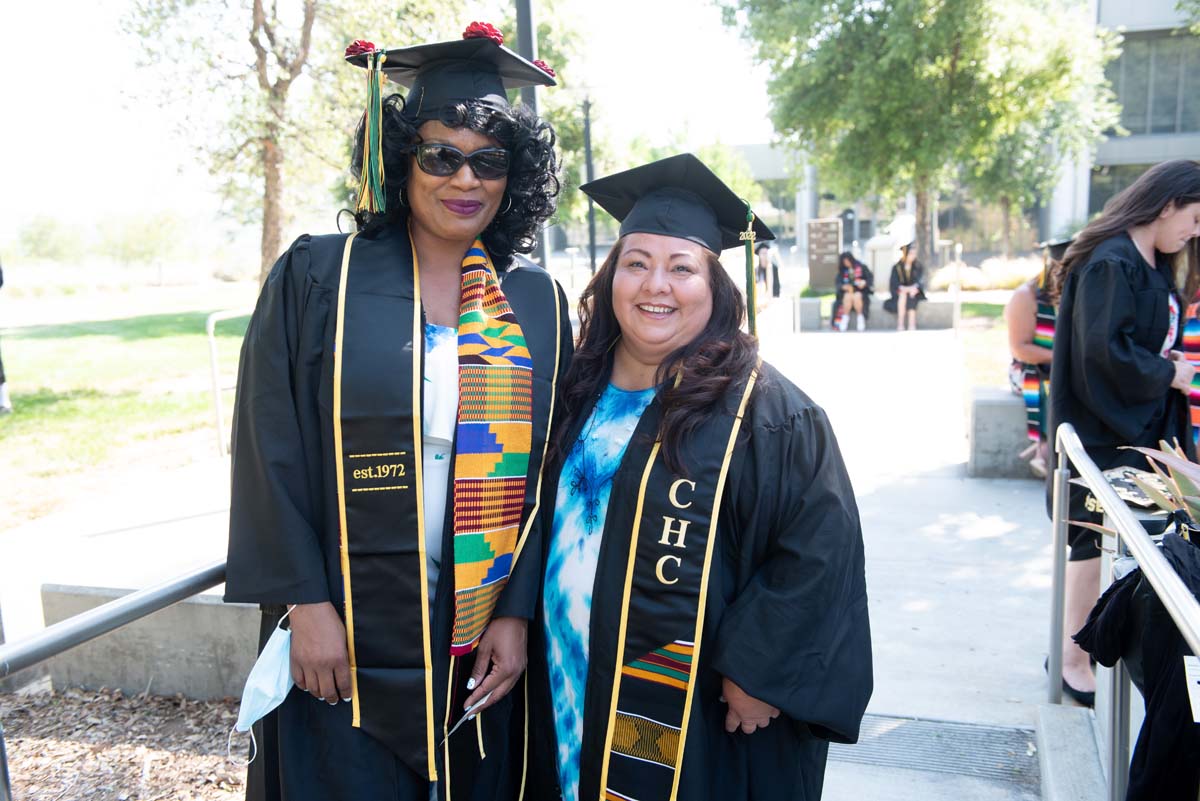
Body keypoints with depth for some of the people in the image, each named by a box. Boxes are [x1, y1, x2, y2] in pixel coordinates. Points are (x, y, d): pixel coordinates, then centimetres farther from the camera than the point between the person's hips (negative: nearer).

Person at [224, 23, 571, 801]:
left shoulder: (538, 300, 1)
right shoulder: (317, 275, -4)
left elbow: (550, 467, 1)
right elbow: (273, 447, -6)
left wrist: (518, 612, -4)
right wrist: (306, 602, -10)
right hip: (345, 632, -2)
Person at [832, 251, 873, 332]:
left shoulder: (862, 268, 6)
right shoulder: (842, 271, 12)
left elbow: (871, 278, -1)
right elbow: (838, 282, 2)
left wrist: (864, 282, -22)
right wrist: (844, 286, -20)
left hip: (860, 292, -2)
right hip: (847, 292, 2)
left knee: (856, 297, -36)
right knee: (848, 296, -34)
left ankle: (860, 318, -24)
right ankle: (845, 318, -27)